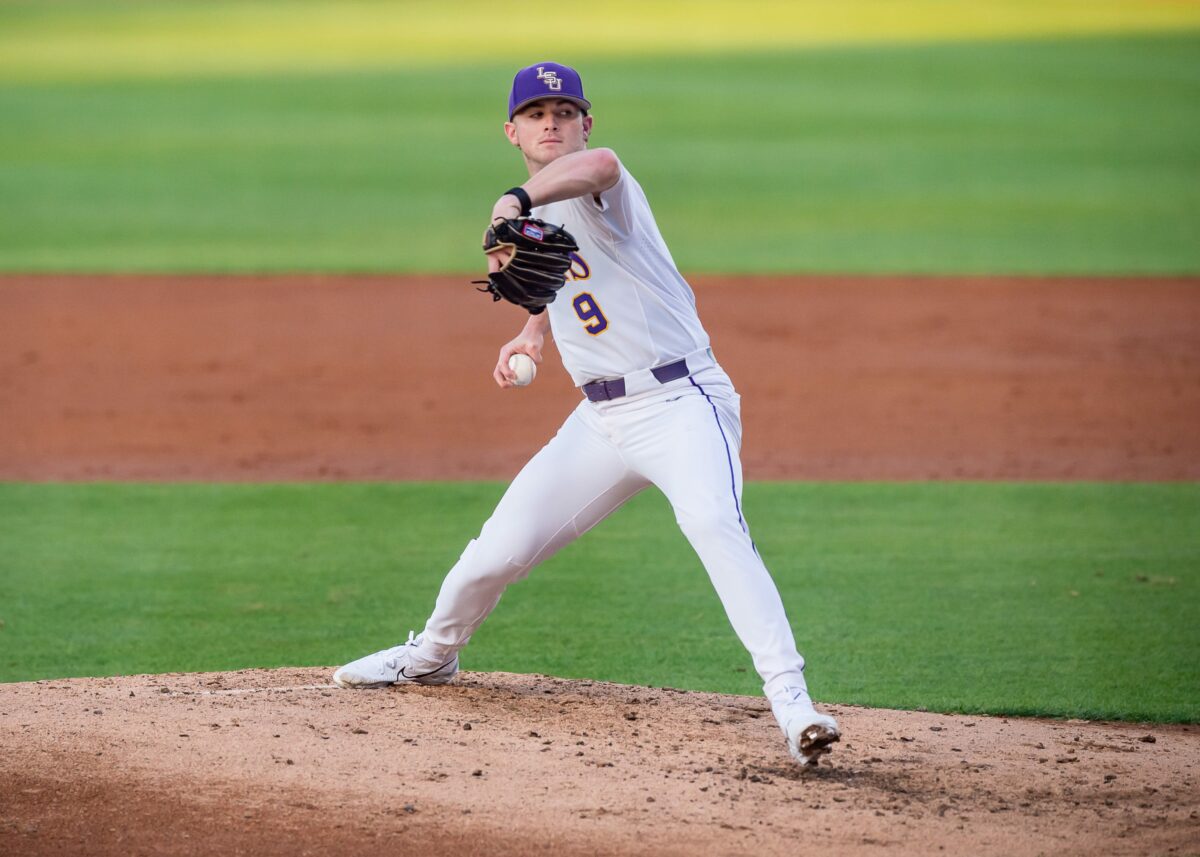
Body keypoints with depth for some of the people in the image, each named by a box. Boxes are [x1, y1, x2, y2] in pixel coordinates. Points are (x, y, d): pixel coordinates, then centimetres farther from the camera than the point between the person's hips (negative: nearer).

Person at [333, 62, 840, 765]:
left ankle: (790, 696, -40)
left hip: (681, 400, -7)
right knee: (496, 553, 8)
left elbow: (597, 165, -40)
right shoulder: (535, 215, 13)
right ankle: (434, 653, 38)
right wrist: (535, 332, 15)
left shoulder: (595, 191, -13)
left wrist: (516, 201, -57)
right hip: (602, 416, 7)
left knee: (713, 523, -34)